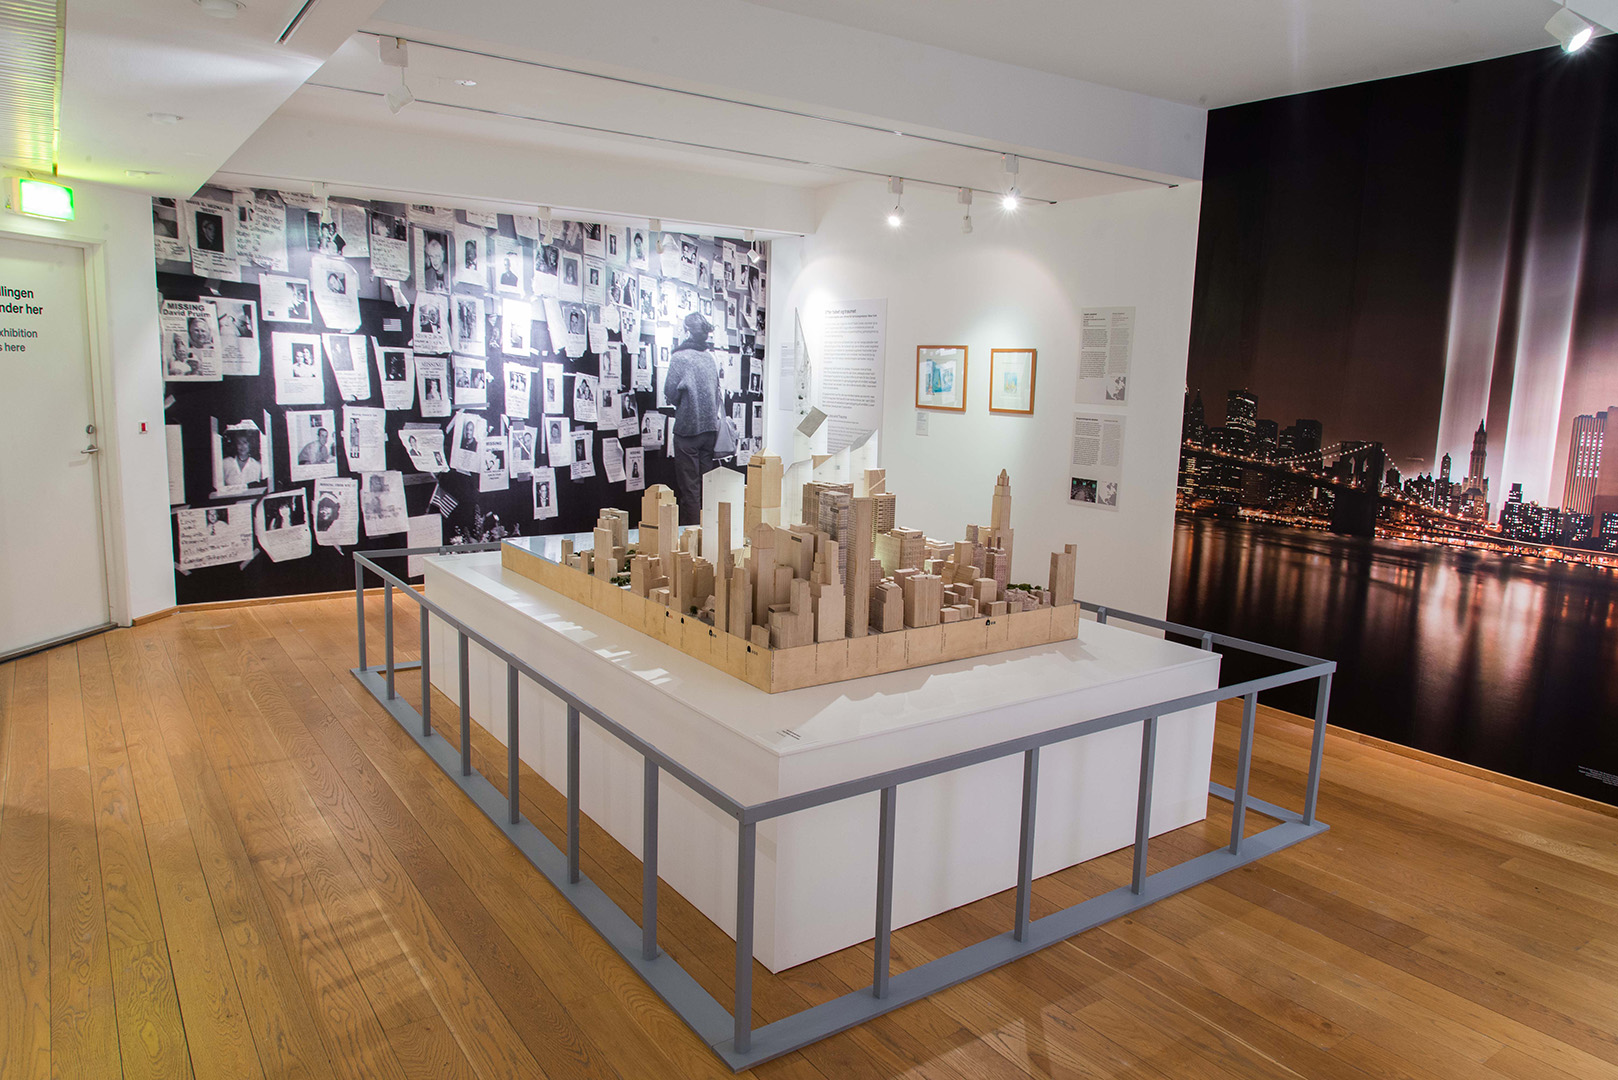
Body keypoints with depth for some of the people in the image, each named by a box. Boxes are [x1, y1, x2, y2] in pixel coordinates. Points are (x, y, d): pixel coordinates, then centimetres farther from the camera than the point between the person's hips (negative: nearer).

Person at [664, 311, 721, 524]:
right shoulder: (710, 357, 5)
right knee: (706, 483, 12)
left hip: (688, 427, -5)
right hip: (710, 426, 5)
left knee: (689, 486, 0)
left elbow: (670, 392, -9)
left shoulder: (679, 357, -11)